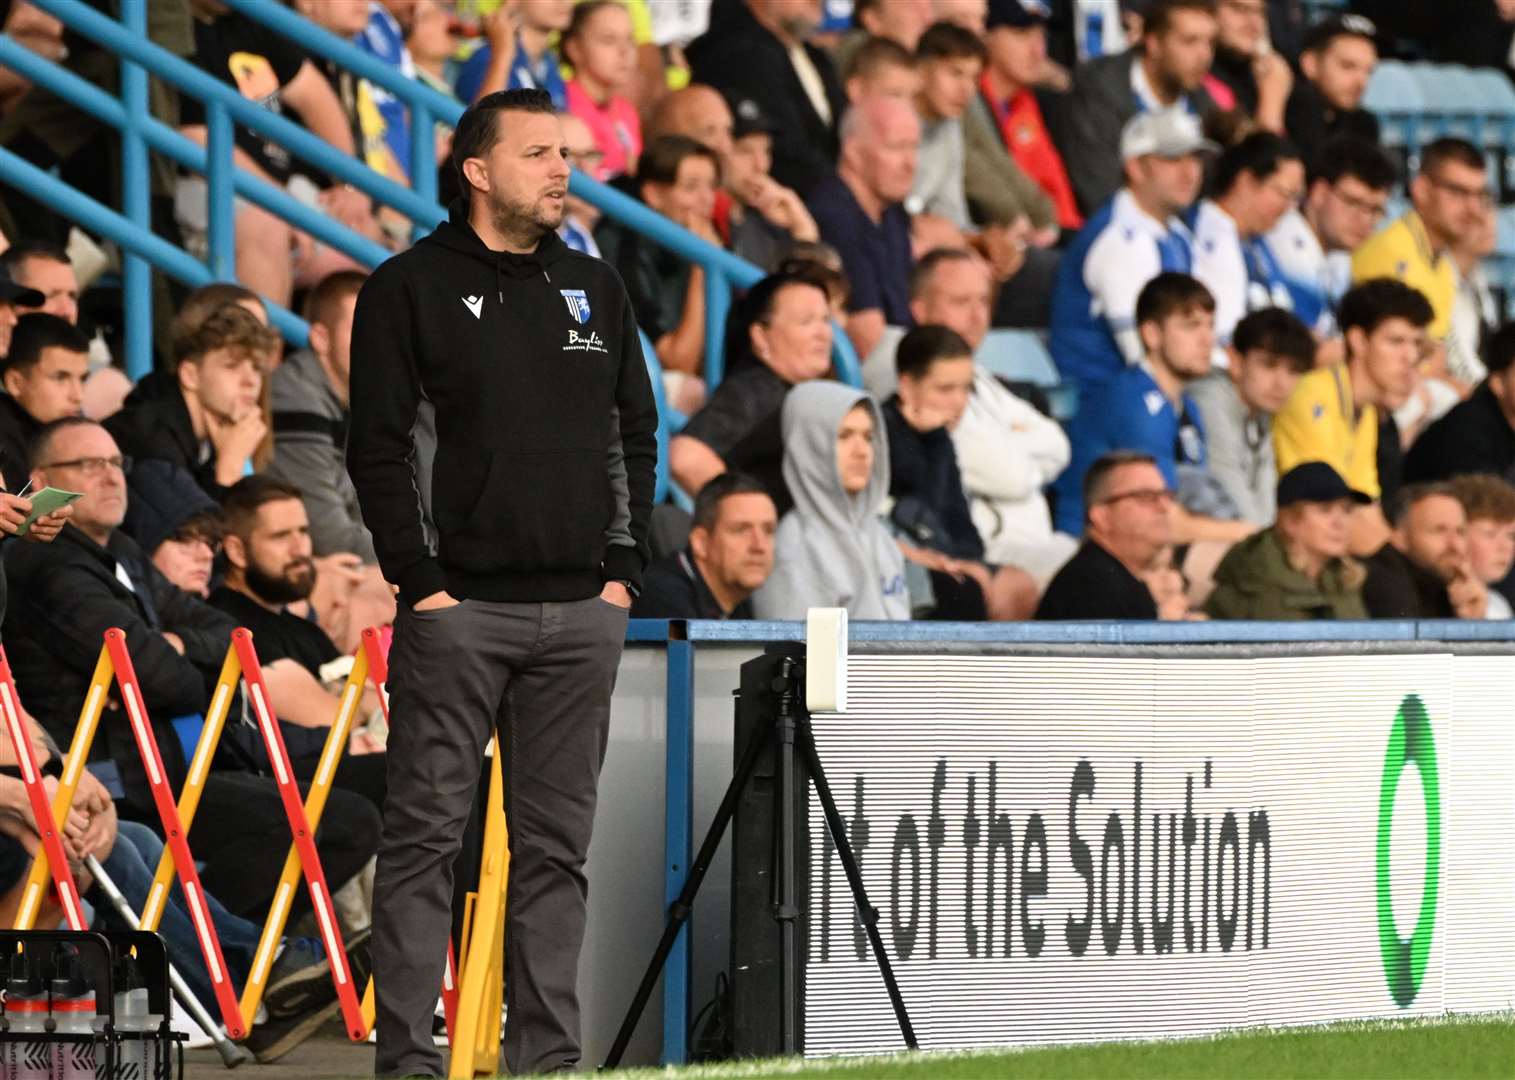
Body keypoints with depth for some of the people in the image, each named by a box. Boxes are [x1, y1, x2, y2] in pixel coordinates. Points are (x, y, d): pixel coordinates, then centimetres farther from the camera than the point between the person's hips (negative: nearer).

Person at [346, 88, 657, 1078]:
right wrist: (419, 579, -10)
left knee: (558, 840, 6)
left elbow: (636, 435, 17)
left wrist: (625, 570, 7)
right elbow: (378, 447, -4)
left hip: (580, 615, 5)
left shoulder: (595, 289, 14)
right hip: (460, 606, -5)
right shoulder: (412, 289, -1)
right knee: (426, 835, -5)